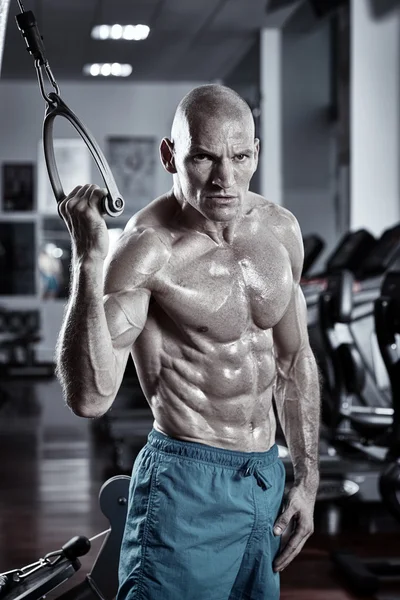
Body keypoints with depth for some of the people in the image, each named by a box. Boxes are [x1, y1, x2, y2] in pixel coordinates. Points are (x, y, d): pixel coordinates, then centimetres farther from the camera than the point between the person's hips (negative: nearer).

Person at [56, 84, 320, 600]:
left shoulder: (281, 230, 3)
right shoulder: (147, 250, -18)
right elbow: (89, 397, -28)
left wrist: (307, 478, 13)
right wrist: (88, 261, -36)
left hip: (267, 479, 7)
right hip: (188, 482, -6)